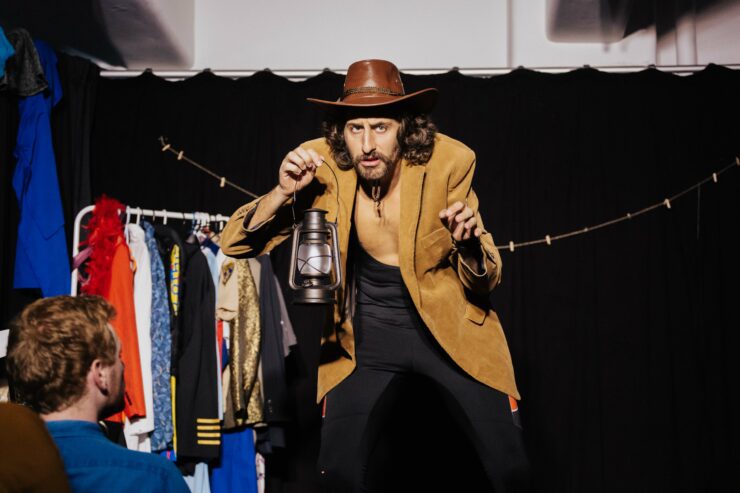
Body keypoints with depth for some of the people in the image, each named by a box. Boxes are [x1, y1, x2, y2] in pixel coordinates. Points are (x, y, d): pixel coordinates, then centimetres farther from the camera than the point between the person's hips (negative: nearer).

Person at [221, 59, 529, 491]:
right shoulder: (321, 166, -12)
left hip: (448, 324, 0)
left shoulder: (449, 160, -15)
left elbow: (487, 279, -8)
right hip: (368, 335, 1)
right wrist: (283, 193, -26)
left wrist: (469, 245, -31)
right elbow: (235, 245, -8)